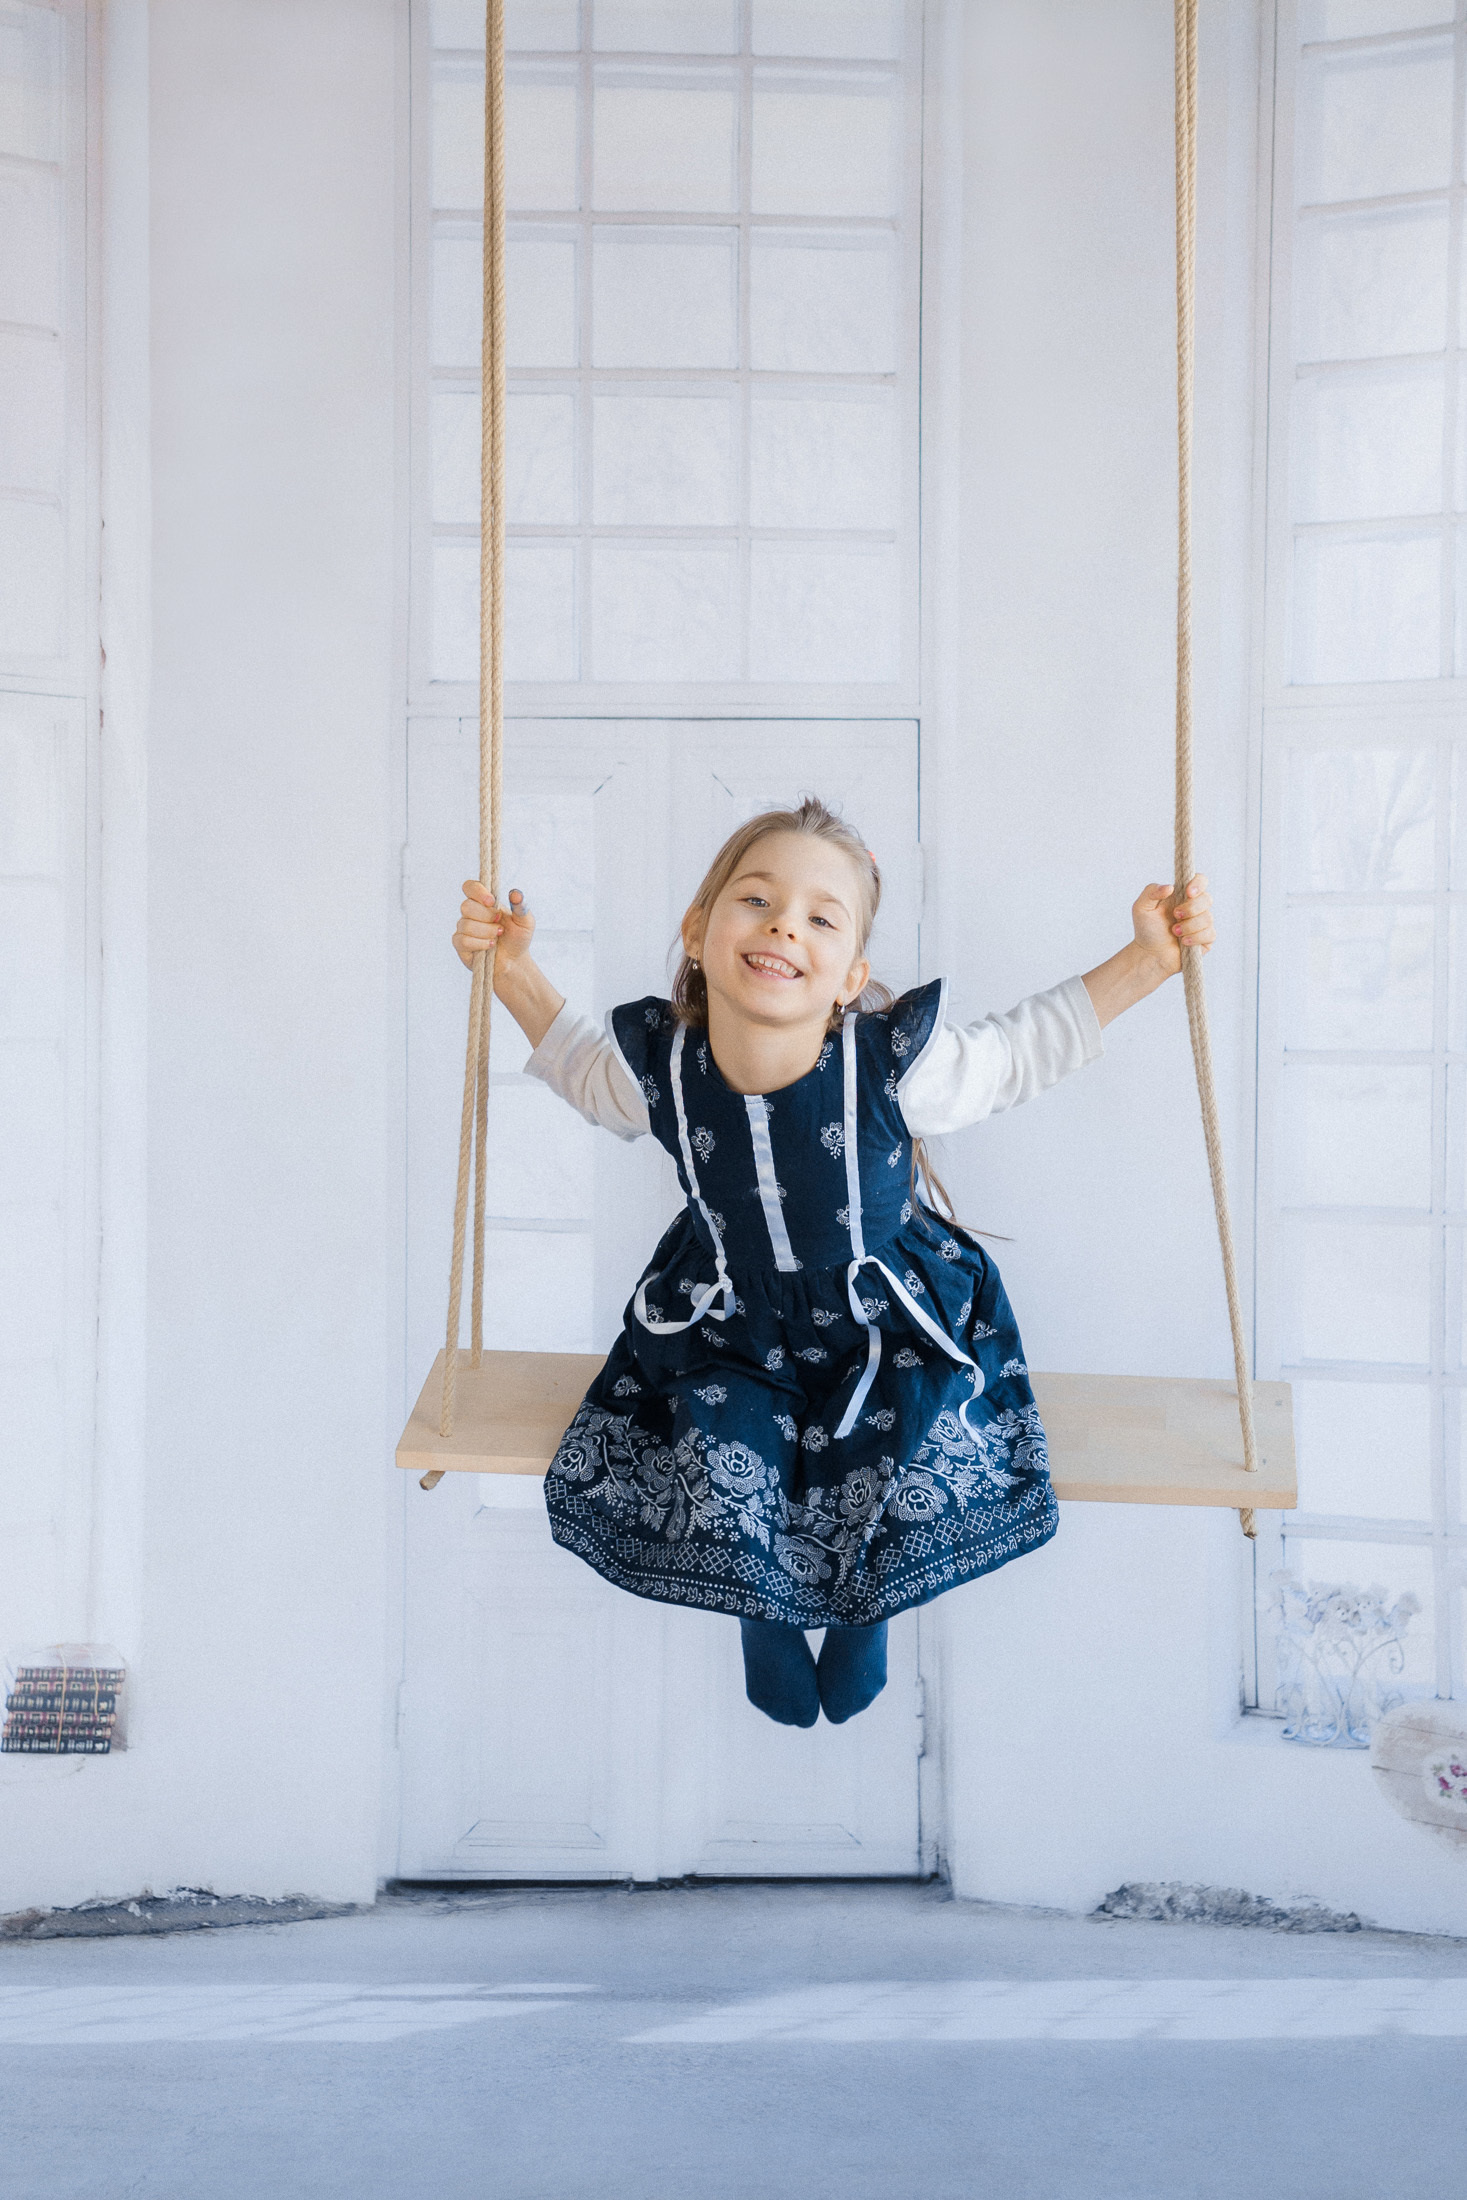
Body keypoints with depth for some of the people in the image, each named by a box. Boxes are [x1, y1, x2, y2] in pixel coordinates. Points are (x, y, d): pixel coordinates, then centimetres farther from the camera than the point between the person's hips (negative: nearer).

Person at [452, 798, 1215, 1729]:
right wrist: (514, 970, -11)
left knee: (905, 1499, -17)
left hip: (890, 1327, -1)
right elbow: (585, 1066, 4)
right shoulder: (658, 1068, -22)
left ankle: (865, 1612, 26)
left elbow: (1024, 1049, -11)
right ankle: (766, 1613, 25)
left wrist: (1146, 959, -21)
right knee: (721, 1500, -16)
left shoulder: (897, 1066, -29)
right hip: (730, 1325, 1)